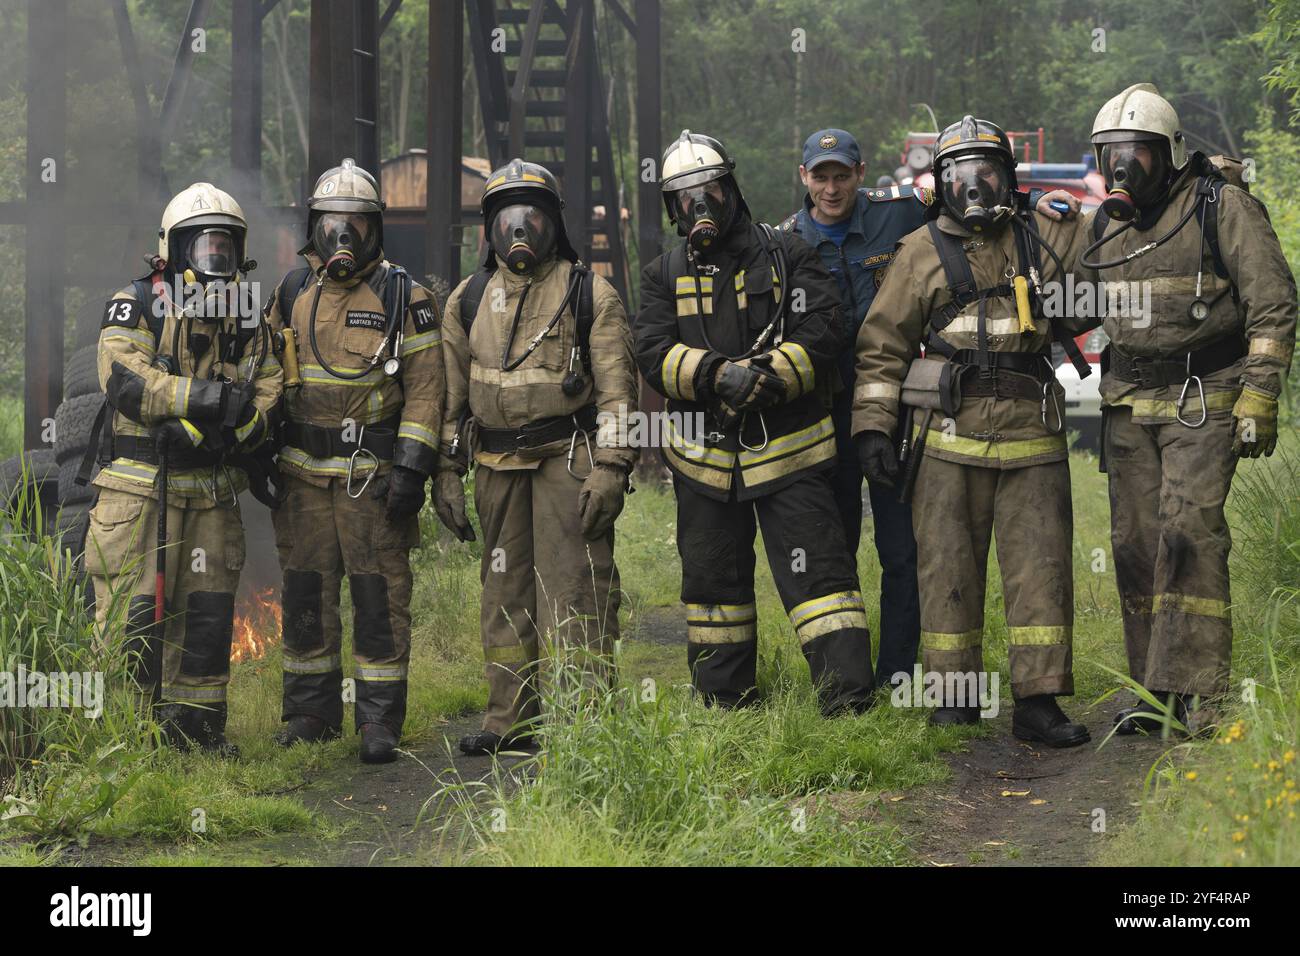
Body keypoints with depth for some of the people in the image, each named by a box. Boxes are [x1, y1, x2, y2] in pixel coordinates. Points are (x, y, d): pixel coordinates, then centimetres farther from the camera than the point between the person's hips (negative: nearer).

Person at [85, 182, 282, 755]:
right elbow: (123, 378, -17)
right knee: (134, 611, -6)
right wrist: (198, 397, -25)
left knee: (208, 612, 8)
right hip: (140, 489, -5)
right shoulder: (137, 306, -2)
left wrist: (235, 424, -14)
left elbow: (268, 394, 7)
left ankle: (199, 727, 19)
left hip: (212, 491, 5)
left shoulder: (247, 320, 15)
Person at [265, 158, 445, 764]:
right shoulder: (292, 293, 10)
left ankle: (380, 722, 2)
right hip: (302, 470, 4)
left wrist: (412, 468, -12)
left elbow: (425, 388, -5)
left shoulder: (403, 297, -2)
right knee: (305, 592, 8)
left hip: (371, 471, -4)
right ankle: (311, 713, 19)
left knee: (379, 593, -3)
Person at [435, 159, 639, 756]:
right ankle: (511, 719, 16)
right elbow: (450, 392, 15)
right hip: (497, 466, 5)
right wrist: (446, 471, 9)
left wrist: (611, 467, -13)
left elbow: (617, 387, -4)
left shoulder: (589, 293, 0)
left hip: (568, 459, -4)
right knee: (505, 593, 9)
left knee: (573, 589, -9)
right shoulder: (469, 300, 12)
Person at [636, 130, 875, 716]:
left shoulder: (785, 256, 2)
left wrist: (766, 376, -22)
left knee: (817, 572, -10)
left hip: (786, 448, -3)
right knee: (712, 578, 12)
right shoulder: (664, 275, 9)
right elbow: (654, 354, -4)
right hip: (705, 457, 4)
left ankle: (849, 698, -13)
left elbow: (822, 333, -8)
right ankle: (723, 701, 25)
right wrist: (716, 374, -22)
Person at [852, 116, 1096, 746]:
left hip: (1030, 434, 1)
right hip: (948, 435, -1)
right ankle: (954, 697, 13)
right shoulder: (921, 252, 7)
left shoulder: (1045, 238, 11)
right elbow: (882, 345, 7)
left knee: (1040, 565, -4)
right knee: (948, 568, 3)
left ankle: (1037, 702, -1)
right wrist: (872, 427, 0)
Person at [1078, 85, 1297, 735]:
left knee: (1189, 532, -17)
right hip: (1129, 406, 6)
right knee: (1136, 543, 3)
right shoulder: (1105, 224, 12)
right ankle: (1156, 691, 10)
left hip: (1205, 402, -6)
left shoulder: (1224, 207, -5)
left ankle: (1202, 694, -15)